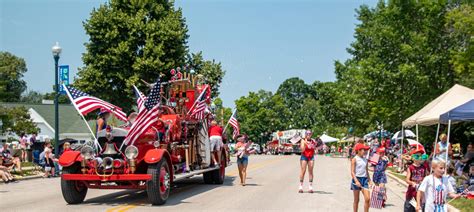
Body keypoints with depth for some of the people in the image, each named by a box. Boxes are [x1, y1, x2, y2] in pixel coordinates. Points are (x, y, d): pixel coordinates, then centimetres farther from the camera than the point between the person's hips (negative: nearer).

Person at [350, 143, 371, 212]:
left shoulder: (365, 159, 10)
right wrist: (356, 181, -26)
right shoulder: (354, 159, -8)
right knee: (356, 200, 4)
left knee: (367, 199, -5)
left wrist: (369, 180, 16)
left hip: (364, 179, 5)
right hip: (357, 179, -5)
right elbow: (352, 172, -13)